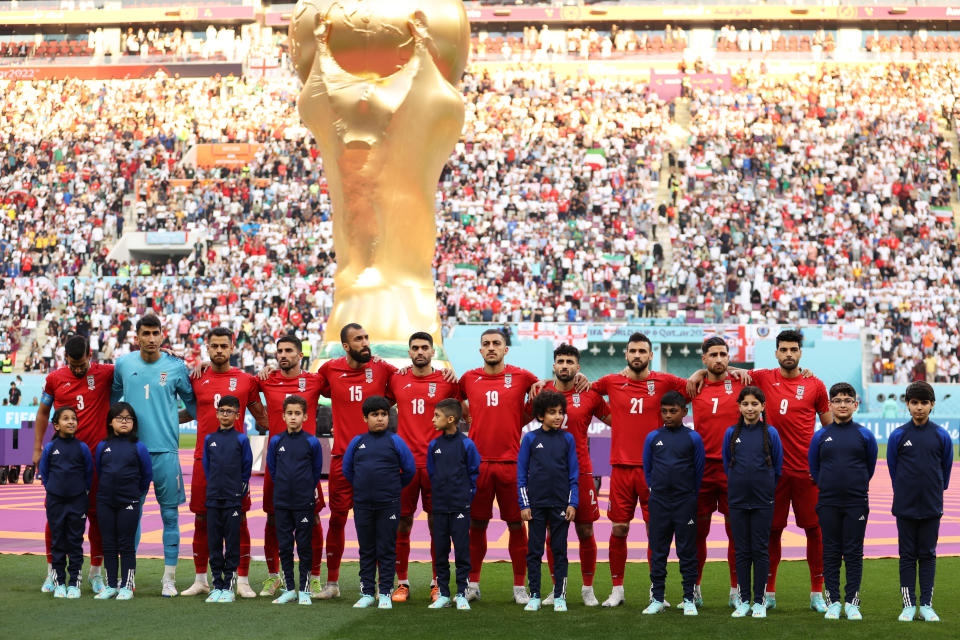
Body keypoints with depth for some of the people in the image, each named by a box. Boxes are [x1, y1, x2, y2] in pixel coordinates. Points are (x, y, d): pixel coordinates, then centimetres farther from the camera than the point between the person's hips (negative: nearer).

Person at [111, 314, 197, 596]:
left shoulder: (176, 367, 2)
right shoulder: (123, 364, 7)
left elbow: (193, 404, 13)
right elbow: (110, 399, 22)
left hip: (165, 450, -1)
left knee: (170, 514, 0)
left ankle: (169, 577, 6)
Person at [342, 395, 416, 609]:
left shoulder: (395, 441, -2)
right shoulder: (357, 442, 4)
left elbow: (410, 469, 4)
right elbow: (347, 469, 15)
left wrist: (394, 487, 9)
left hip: (388, 504, -2)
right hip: (362, 504, 2)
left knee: (386, 550, 2)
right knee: (366, 550, 9)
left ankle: (385, 594, 8)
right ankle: (367, 593, 15)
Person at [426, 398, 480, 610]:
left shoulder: (467, 444, -6)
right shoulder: (434, 445, 5)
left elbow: (473, 472, 2)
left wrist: (466, 495, 2)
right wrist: (440, 492, 11)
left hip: (460, 506, -4)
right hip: (439, 506, 4)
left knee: (462, 551, 0)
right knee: (440, 551, 7)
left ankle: (462, 594, 7)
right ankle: (443, 594, 14)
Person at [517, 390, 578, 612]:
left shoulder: (567, 439, 3)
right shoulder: (530, 438, 0)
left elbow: (573, 474, 6)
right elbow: (521, 473, 3)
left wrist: (572, 503, -1)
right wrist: (524, 504, -2)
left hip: (560, 504, 1)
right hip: (536, 503, -1)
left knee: (559, 551, 5)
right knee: (534, 551, 3)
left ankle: (559, 596, 11)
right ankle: (534, 596, 10)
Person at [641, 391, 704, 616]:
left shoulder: (693, 438, -1)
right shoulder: (653, 437, 4)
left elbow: (699, 470, 6)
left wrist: (690, 495, 9)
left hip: (685, 502, -2)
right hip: (659, 503, 2)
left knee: (687, 551, 2)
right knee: (658, 551, 6)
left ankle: (689, 599, 8)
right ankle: (657, 599, 12)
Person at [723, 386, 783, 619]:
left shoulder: (771, 433, -1)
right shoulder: (731, 433, 3)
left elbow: (778, 468, 6)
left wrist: (764, 487, 7)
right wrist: (740, 484, 11)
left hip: (763, 501, -1)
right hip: (737, 500, 2)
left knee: (760, 550, 2)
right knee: (742, 551, 6)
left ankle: (759, 601, 8)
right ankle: (743, 601, 12)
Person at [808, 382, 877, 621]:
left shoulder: (865, 435, 1)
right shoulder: (821, 436, 3)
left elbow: (870, 466, 13)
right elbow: (813, 467, 13)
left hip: (856, 502, -1)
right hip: (828, 503, 1)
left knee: (854, 553, 3)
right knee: (831, 553, 4)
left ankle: (852, 603, 9)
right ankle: (833, 603, 10)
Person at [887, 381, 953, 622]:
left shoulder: (941, 436, -1)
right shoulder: (898, 435, -2)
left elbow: (946, 469, 10)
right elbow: (893, 469, 7)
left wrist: (936, 492, 13)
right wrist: (904, 493, 10)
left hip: (932, 507, 0)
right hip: (905, 507, 0)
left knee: (928, 555, 6)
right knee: (907, 555, 4)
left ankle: (926, 605, 11)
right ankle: (909, 605, 10)